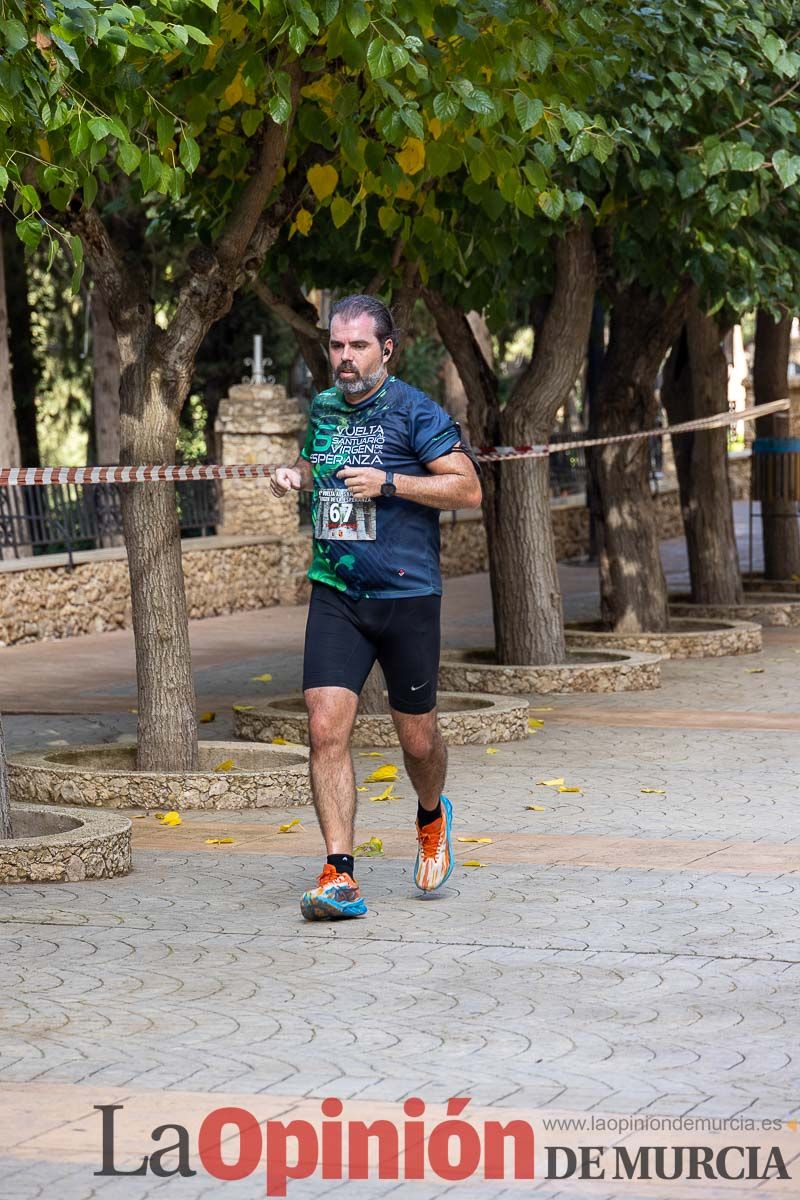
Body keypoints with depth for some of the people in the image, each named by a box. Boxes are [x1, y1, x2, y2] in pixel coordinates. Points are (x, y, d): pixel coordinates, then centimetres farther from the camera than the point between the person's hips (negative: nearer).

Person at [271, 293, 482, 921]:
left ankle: (432, 817, 42)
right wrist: (295, 475, 8)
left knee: (417, 736, 8)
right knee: (326, 728, -12)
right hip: (334, 594, 4)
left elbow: (468, 489, -11)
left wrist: (387, 483, -18)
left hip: (407, 593, -4)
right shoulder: (323, 408, 11)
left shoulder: (415, 411, -7)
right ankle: (340, 875, -10)